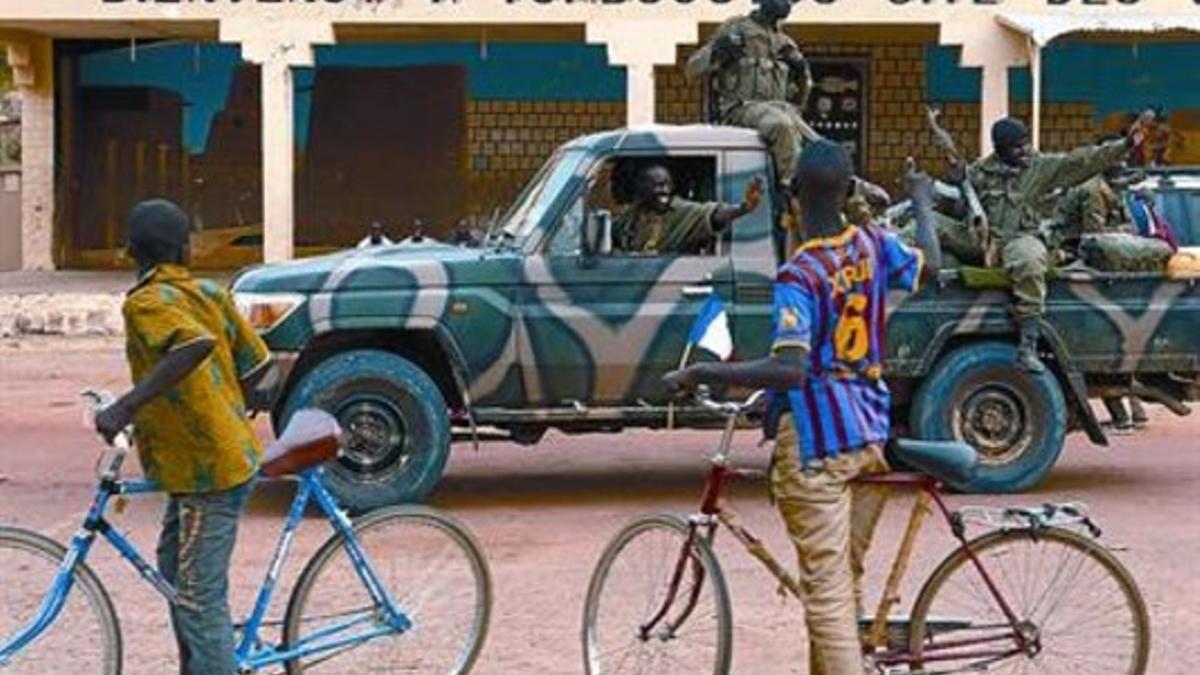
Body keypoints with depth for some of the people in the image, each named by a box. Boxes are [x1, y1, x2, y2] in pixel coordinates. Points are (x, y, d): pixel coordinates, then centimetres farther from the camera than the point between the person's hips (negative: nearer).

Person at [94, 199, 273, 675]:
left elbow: (197, 343, -34)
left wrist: (126, 406, -35)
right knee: (174, 567, 24)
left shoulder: (146, 302, -15)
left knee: (199, 598, -6)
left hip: (208, 469, -9)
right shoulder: (211, 294, 8)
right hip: (228, 451, 9)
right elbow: (258, 364, 11)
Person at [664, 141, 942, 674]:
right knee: (847, 579, 18)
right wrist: (922, 201, 40)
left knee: (826, 587, -6)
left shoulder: (798, 275, -16)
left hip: (816, 440, -7)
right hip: (871, 434, 7)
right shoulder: (872, 244, 2)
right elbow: (930, 264, 24)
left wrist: (700, 374, -22)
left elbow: (789, 370, -27)